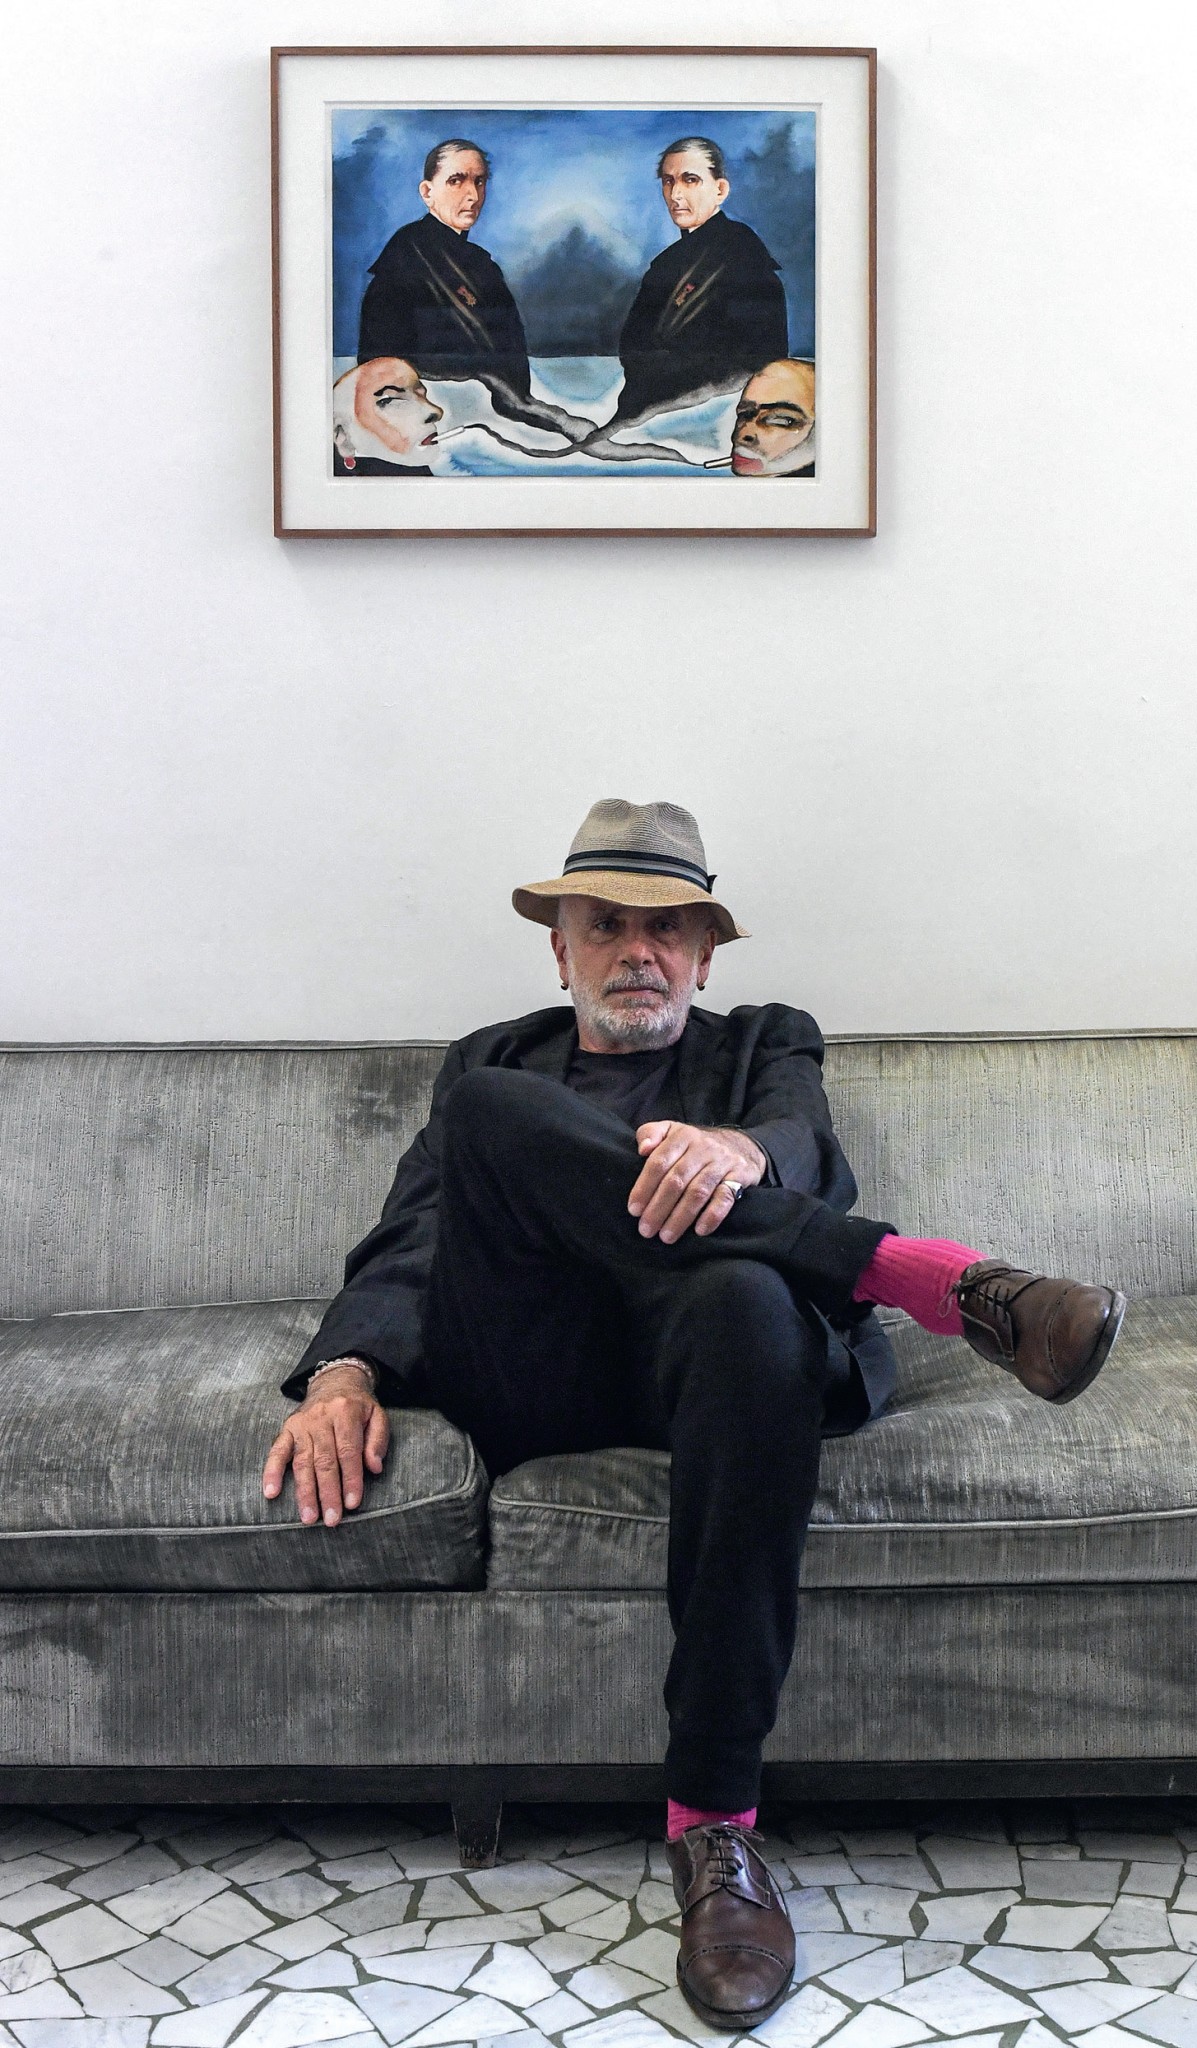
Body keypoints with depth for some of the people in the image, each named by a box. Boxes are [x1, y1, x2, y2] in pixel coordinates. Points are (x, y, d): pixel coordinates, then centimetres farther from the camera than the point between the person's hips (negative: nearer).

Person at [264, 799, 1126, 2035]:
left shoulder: (766, 1043, 25)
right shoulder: (490, 1062, 29)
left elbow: (812, 1156, 1)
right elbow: (407, 1243, 15)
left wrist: (738, 1149, -26)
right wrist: (343, 1370, -8)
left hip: (690, 1352, -1)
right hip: (530, 1370, 1)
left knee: (746, 1301, -39)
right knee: (487, 1112, -25)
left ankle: (714, 1819, -32)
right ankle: (928, 1278, -29)